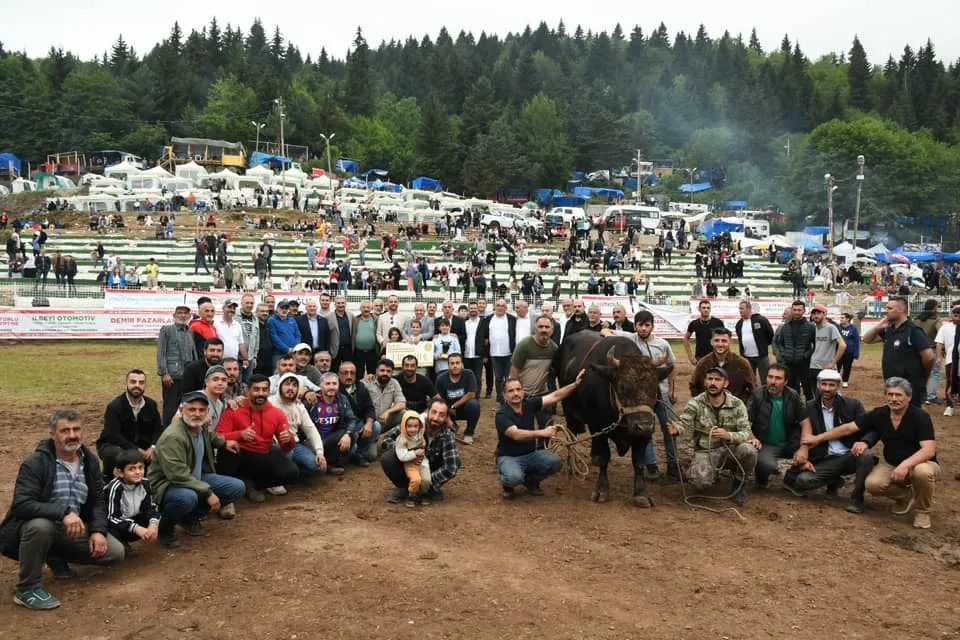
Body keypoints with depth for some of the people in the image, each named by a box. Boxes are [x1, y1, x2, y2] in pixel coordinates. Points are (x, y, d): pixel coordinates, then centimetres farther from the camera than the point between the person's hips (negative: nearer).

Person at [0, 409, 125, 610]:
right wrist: (63, 512, -41)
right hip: (35, 526, -5)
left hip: (73, 529, 6)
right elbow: (21, 505, -28)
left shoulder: (90, 461, 2)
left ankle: (56, 557, 16)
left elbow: (97, 501, 7)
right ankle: (28, 589, -18)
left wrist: (99, 530, -11)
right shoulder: (35, 463, -17)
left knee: (115, 552, -9)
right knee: (41, 526, -40)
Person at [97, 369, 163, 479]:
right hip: (113, 445, -5)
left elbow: (158, 428, 2)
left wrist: (152, 447, -19)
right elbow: (113, 435, -23)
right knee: (115, 454, -37)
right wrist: (137, 450, -28)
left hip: (140, 447, 5)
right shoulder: (114, 406, -15)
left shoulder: (151, 405, 1)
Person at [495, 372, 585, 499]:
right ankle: (506, 484, 4)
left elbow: (555, 397, -2)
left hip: (531, 454, 6)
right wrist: (541, 433, -47)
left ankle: (531, 481, 10)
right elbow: (516, 435, -36)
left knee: (556, 462, -19)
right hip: (509, 457, -6)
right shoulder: (502, 414, -20)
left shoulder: (529, 404, -3)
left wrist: (575, 384, -12)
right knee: (514, 477, -36)